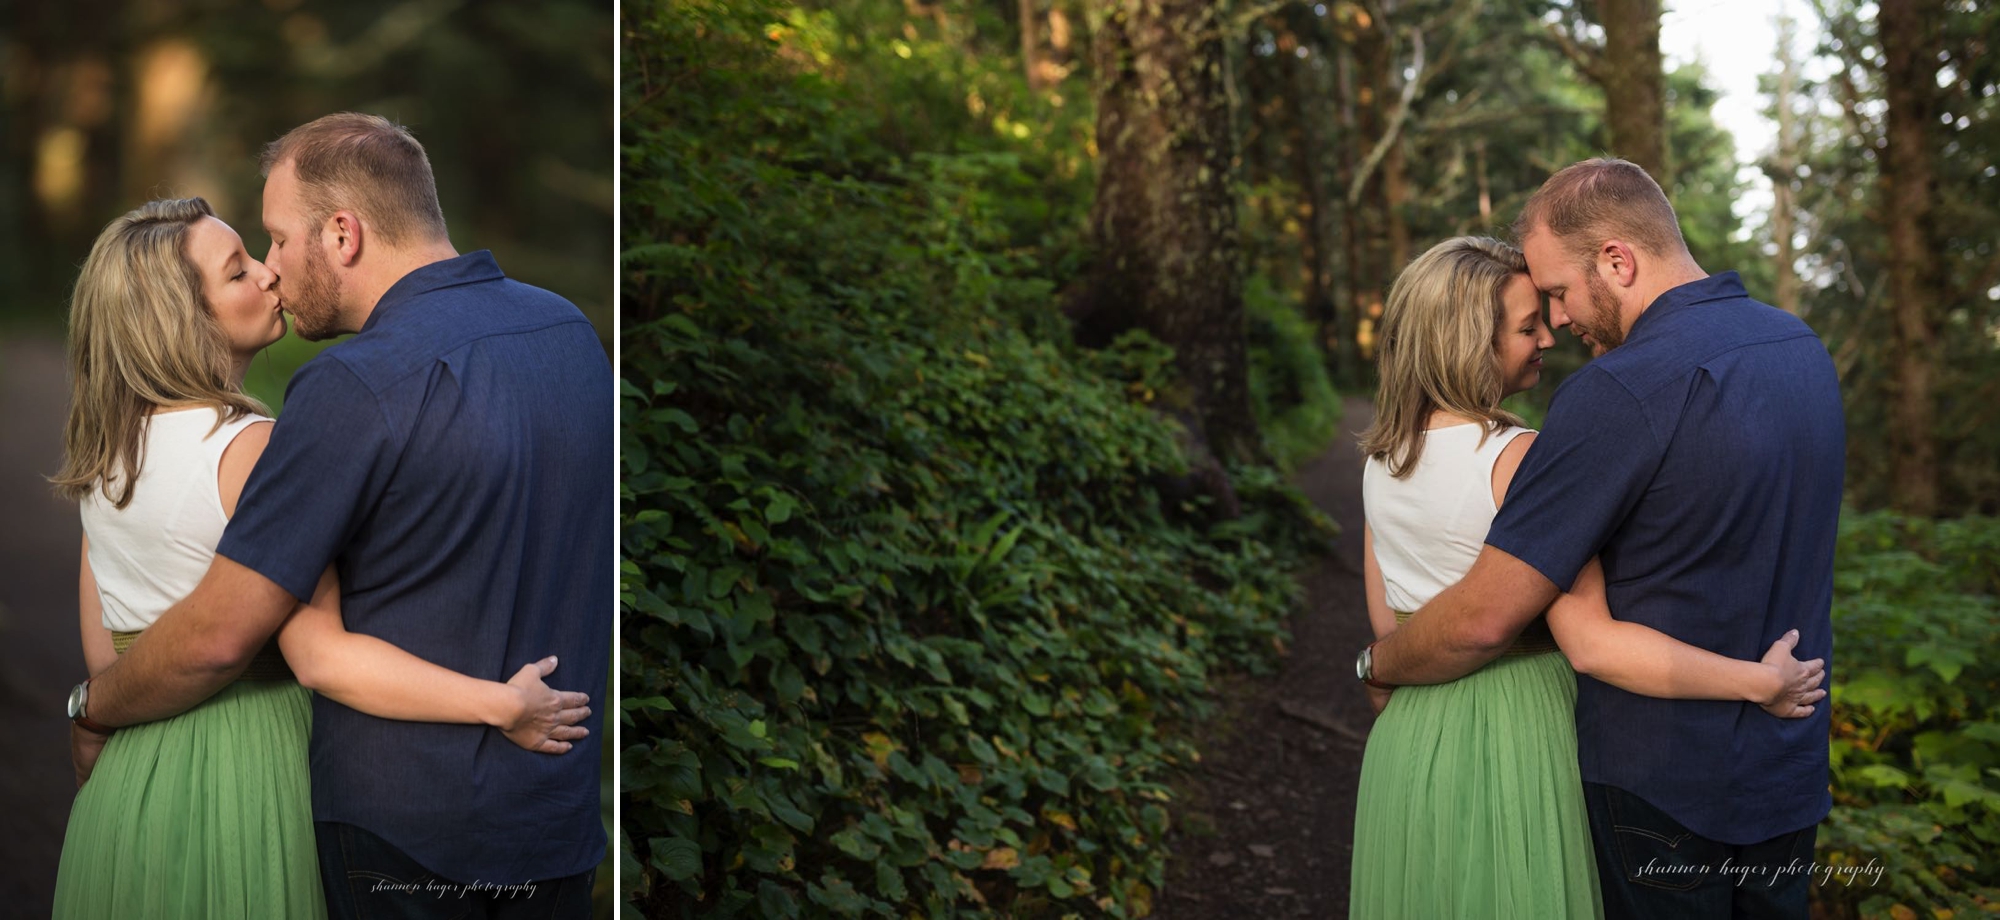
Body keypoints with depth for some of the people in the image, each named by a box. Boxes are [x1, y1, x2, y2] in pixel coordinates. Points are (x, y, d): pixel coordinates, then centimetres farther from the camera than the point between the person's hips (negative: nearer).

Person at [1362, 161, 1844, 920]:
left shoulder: (1620, 393, -24)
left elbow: (1485, 617, -22)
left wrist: (1378, 666, -4)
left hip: (1662, 782, -7)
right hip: (1790, 772, 7)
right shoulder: (1800, 347, 2)